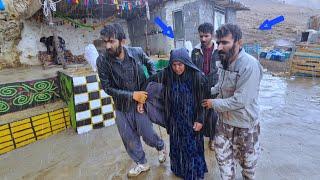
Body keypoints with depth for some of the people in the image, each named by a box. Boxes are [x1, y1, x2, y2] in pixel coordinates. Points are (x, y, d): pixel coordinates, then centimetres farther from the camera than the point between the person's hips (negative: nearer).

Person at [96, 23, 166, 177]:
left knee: (147, 135, 11)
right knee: (129, 138, 16)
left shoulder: (137, 52, -14)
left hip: (140, 102, -1)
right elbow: (107, 87, -12)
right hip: (121, 106, 2)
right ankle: (141, 163, 42)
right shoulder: (102, 61, -15)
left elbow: (150, 65, 6)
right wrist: (132, 95, -18)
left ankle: (161, 147, 47)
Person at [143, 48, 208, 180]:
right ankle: (179, 169, 47)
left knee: (192, 146, 13)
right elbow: (150, 82, 2)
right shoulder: (166, 74, -11)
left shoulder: (196, 76, -17)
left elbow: (202, 99, -11)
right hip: (175, 119, 3)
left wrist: (200, 119, -10)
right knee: (176, 145, 19)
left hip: (192, 119, -2)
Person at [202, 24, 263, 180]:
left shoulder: (250, 65, -26)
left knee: (247, 159, 21)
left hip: (244, 125, -6)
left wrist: (214, 103, -18)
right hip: (224, 121, 6)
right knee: (222, 156, 19)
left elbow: (240, 101, -29)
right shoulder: (225, 62, -1)